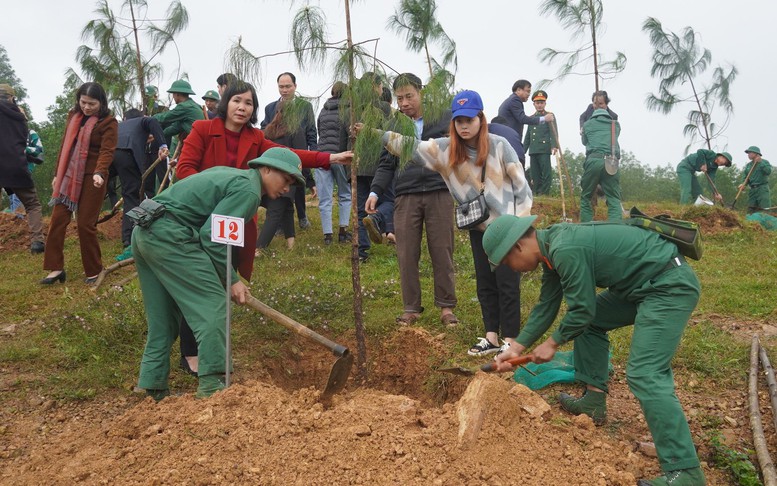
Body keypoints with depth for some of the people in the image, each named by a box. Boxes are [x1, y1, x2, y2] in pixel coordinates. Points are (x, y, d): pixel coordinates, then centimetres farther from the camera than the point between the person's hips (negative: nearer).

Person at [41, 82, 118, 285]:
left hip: (91, 177, -6)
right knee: (57, 219, 3)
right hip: (68, 176, 6)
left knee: (85, 224, -4)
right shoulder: (73, 116, 11)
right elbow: (65, 146, 16)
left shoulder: (108, 122, -8)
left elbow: (107, 151, -19)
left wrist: (99, 173, -36)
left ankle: (93, 271, 13)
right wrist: (58, 174, 16)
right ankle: (56, 268, 12)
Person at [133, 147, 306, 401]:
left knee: (163, 316, 15)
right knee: (212, 305, -7)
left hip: (143, 232, 10)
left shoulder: (229, 174, 22)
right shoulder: (248, 190, -8)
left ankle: (154, 386, 21)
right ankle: (212, 384, -7)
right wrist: (232, 279, -7)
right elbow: (212, 236, -16)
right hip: (169, 235, -10)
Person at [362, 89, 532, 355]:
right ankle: (491, 337, 24)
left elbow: (520, 184, -10)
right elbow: (411, 146, -8)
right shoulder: (447, 148, -5)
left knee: (507, 284, 1)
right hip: (478, 226, 5)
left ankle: (510, 340, 12)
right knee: (485, 284, 12)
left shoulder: (499, 146, -15)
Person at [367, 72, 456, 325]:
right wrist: (375, 192, 2)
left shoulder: (444, 117, 7)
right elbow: (386, 164, 14)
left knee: (442, 253, 3)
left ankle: (446, 306, 16)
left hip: (440, 194, -2)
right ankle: (411, 308, 15)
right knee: (407, 255, 3)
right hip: (406, 197, 2)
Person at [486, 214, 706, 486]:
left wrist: (553, 343, 0)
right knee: (589, 324, 21)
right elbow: (546, 307, 15)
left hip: (671, 285, -11)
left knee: (644, 375, -17)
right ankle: (594, 402, 26)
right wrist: (516, 348, 15)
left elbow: (582, 309, -17)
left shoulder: (566, 251, -25)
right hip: (643, 285, 11)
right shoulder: (553, 247, 7)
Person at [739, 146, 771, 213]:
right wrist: (743, 184, -12)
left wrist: (760, 162, -12)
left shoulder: (764, 162, 3)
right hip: (752, 189, 5)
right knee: (750, 210, 1)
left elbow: (768, 171, -15)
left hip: (762, 188, -5)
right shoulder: (748, 165, 15)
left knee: (764, 209, -13)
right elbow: (745, 176, 7)